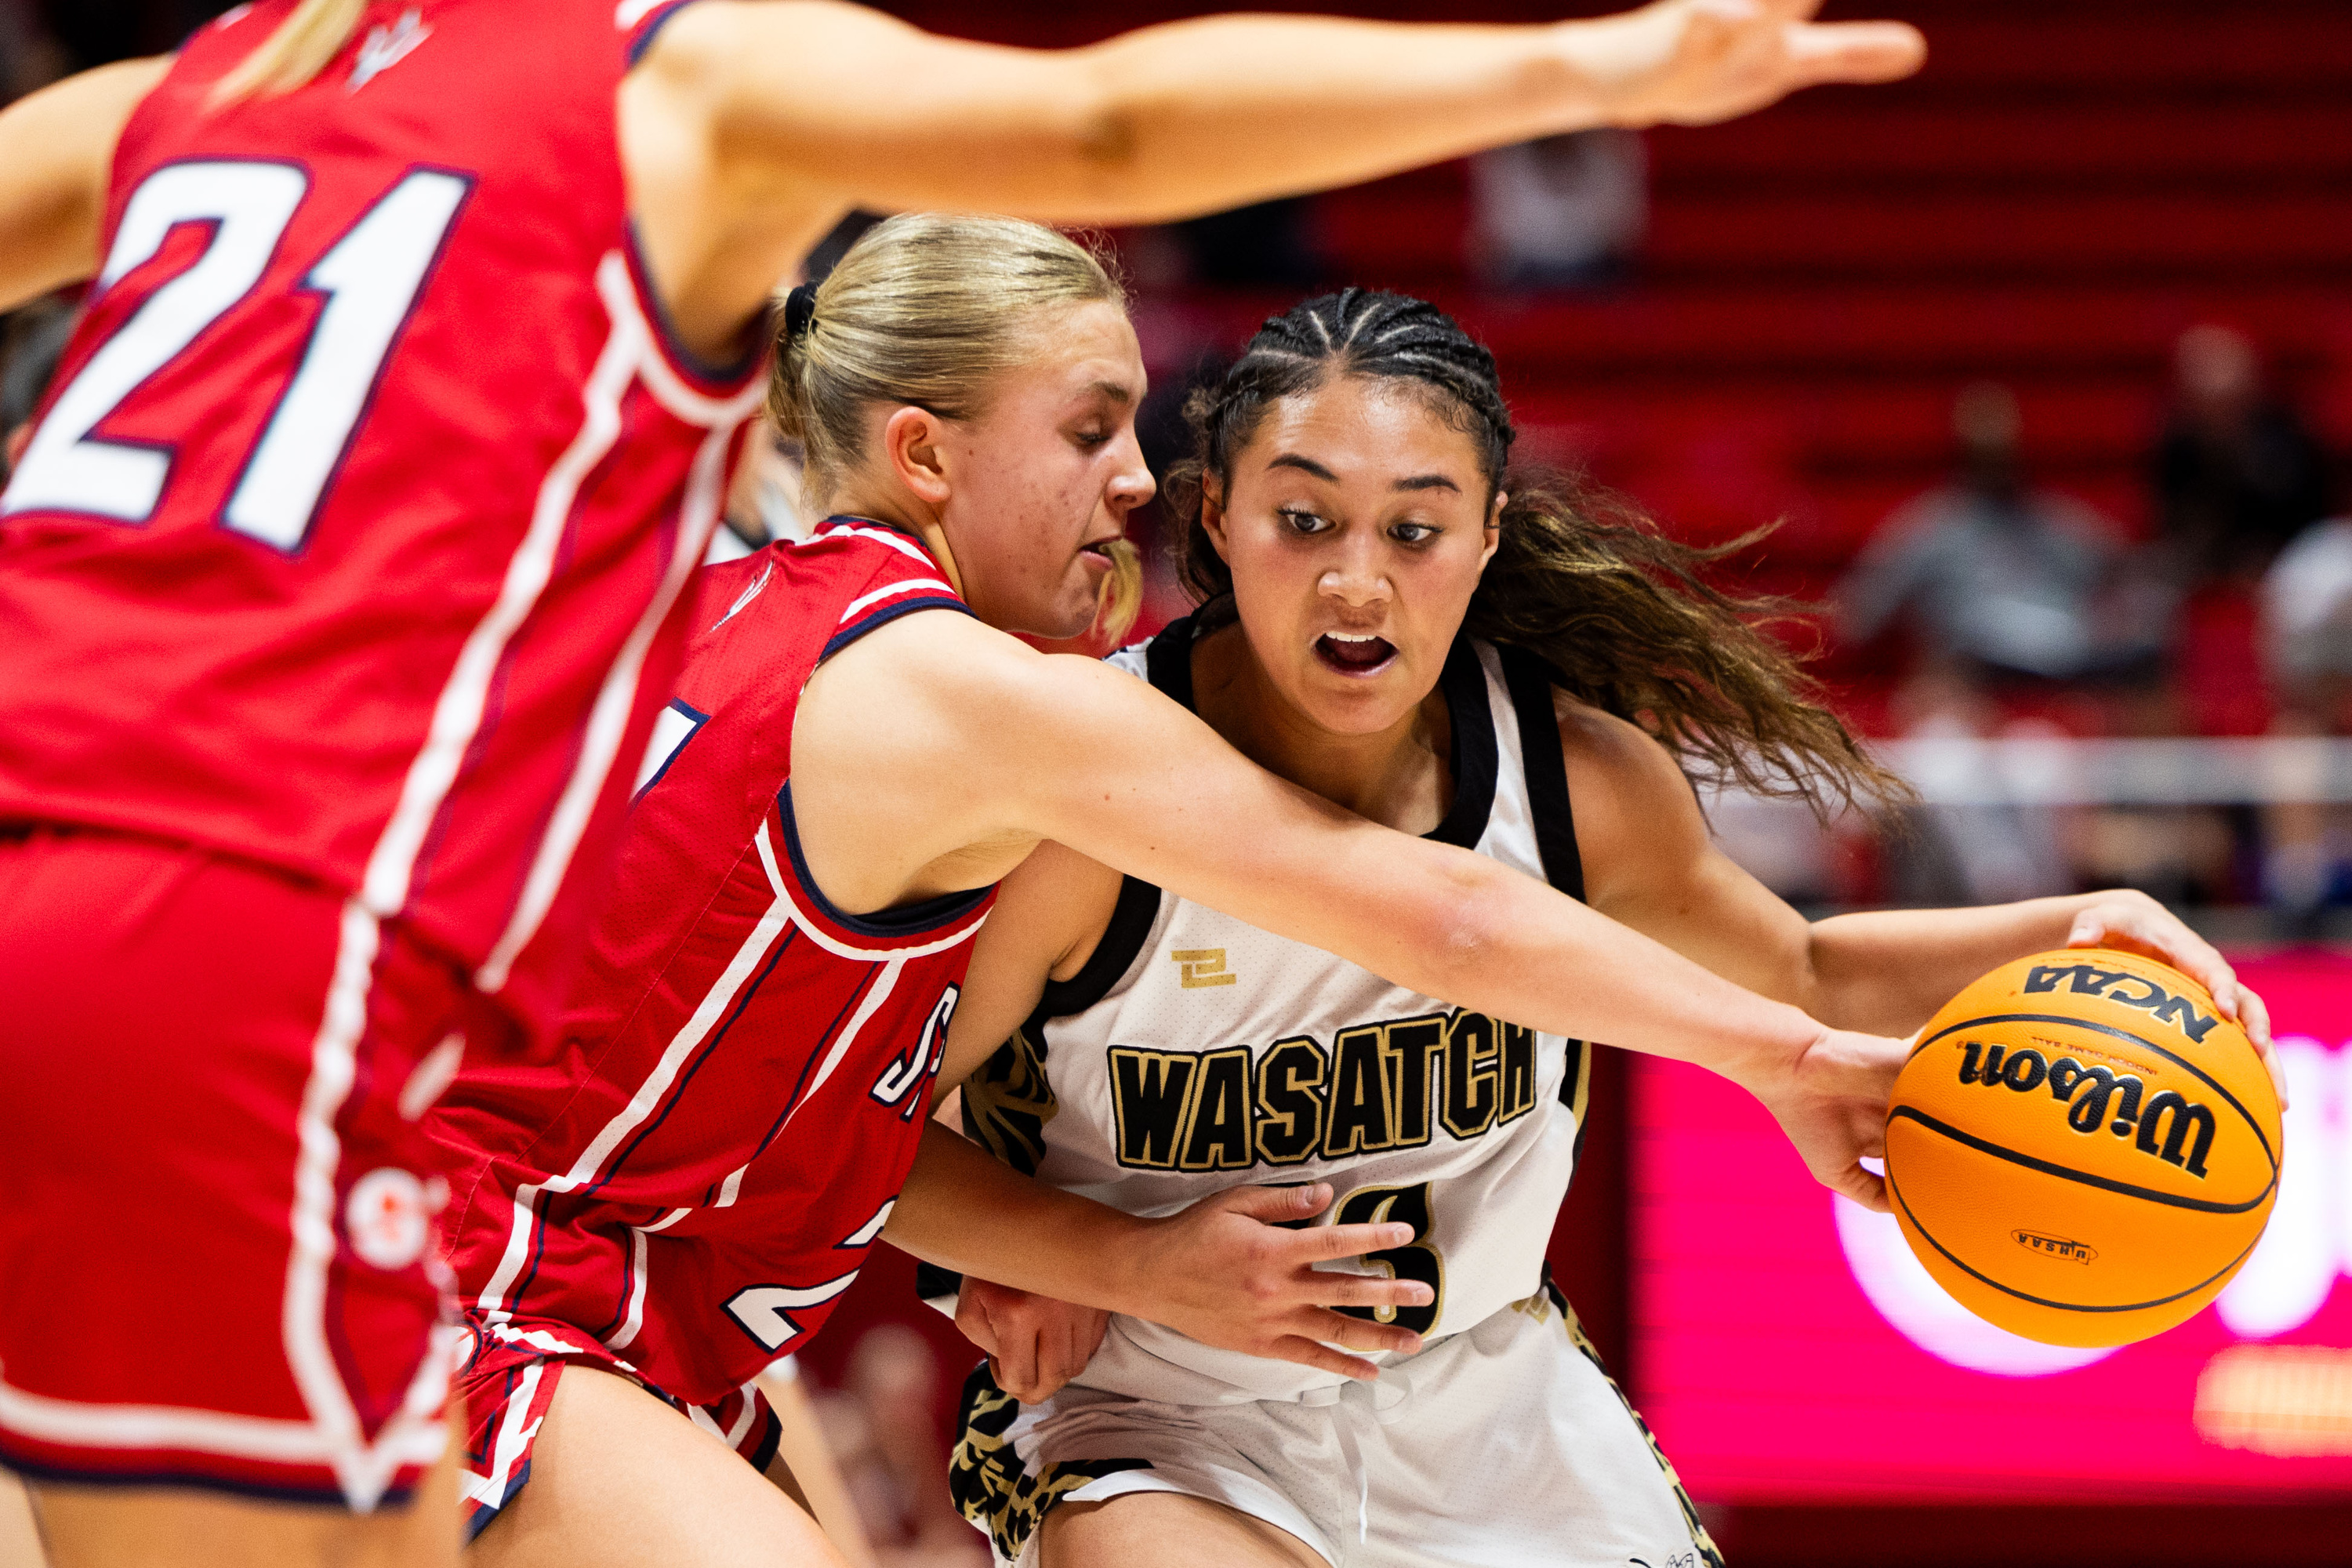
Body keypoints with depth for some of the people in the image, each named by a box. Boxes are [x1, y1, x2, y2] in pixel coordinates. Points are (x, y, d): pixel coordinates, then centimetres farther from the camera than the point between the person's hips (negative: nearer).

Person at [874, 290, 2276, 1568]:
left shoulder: (1580, 776, -11)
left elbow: (1802, 978, 9)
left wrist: (2066, 934, -8)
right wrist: (1146, 1274, -23)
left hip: (1488, 1397, 5)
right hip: (1159, 1426, -5)